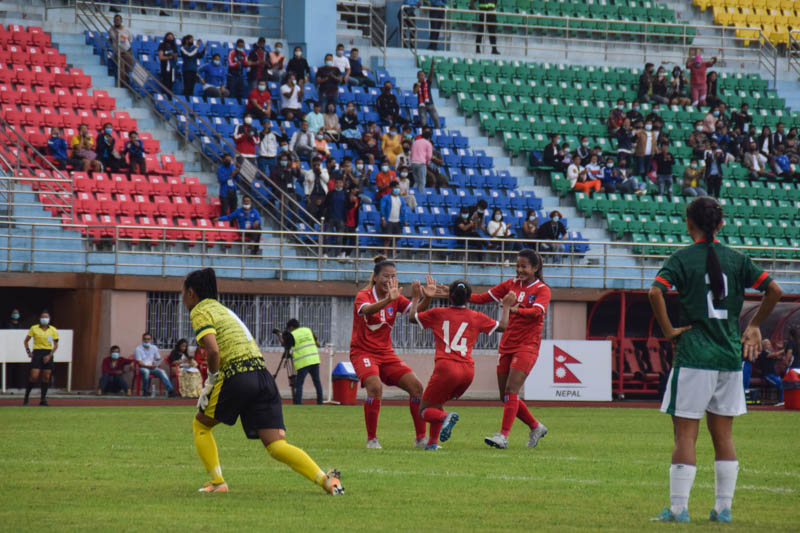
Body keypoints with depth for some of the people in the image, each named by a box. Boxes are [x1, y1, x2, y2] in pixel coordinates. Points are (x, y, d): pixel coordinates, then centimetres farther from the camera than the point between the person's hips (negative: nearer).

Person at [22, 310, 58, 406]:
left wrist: (50, 355, -7)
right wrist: (28, 351, -2)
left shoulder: (53, 330, 3)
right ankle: (26, 396, 2)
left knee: (46, 377, 0)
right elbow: (25, 341, 11)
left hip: (48, 354, 2)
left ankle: (43, 399, 7)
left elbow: (56, 345, 5)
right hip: (37, 352, -2)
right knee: (34, 376, -11)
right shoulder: (34, 328, 1)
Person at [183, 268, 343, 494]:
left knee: (200, 425, 17)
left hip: (239, 377, -7)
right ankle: (324, 478, -20)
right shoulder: (223, 309, 29)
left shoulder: (200, 312, 3)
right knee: (277, 446, -2)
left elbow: (213, 350, -14)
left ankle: (217, 482, 9)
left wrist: (209, 385, -3)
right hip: (264, 376, 7)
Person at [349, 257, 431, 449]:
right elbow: (367, 310, -35)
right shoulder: (364, 295, -10)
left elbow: (416, 311, -10)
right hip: (363, 352, -6)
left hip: (386, 353, 6)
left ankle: (420, 438, 1)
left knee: (416, 386, -8)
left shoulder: (396, 298, 5)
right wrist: (388, 300, -52)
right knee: (375, 387, -31)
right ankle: (371, 439, -18)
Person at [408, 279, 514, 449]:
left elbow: (412, 317, 20)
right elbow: (502, 326, 17)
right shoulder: (476, 317, 9)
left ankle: (446, 417, -26)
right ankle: (432, 442, 15)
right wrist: (506, 306, 32)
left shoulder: (438, 314, 7)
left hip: (446, 367, -4)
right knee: (437, 403, 25)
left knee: (425, 410, 5)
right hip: (468, 370, 4)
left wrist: (417, 298, 36)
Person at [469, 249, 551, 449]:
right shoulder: (511, 285, 12)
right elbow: (483, 298, 12)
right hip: (507, 346, 6)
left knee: (511, 390, -19)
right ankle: (536, 427, 24)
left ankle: (503, 436, -22)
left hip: (527, 346, -6)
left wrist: (516, 309, -41)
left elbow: (537, 311, -23)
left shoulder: (542, 290, -4)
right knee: (505, 396, 7)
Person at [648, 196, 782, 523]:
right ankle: (723, 508, 11)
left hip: (693, 356, -4)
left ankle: (678, 508, -3)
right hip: (730, 356, 4)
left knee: (685, 434, -1)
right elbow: (774, 290, 2)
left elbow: (655, 292, -20)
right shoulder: (737, 259, 6)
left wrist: (668, 330, -9)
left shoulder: (682, 259, -4)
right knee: (723, 435, 11)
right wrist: (754, 326, 12)